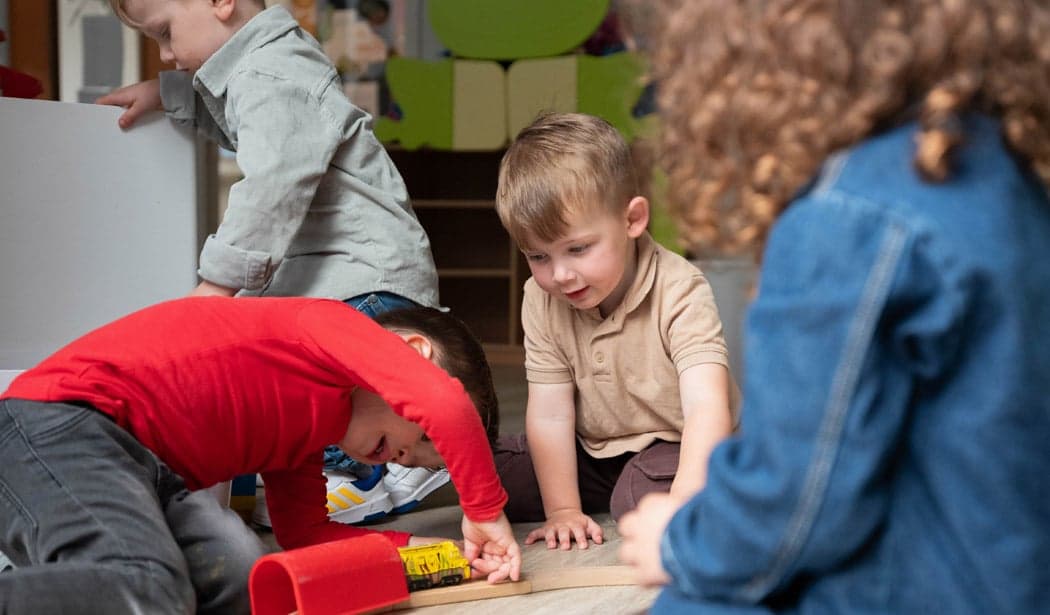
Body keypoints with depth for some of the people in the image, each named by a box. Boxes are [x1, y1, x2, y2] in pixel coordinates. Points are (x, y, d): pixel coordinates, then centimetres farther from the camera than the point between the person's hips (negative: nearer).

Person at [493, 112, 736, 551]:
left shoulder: (679, 292, -27)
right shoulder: (541, 299, -12)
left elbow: (707, 408, -38)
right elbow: (550, 414, -11)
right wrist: (563, 510, -15)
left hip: (674, 450, -5)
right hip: (592, 454, 5)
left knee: (642, 496, -35)